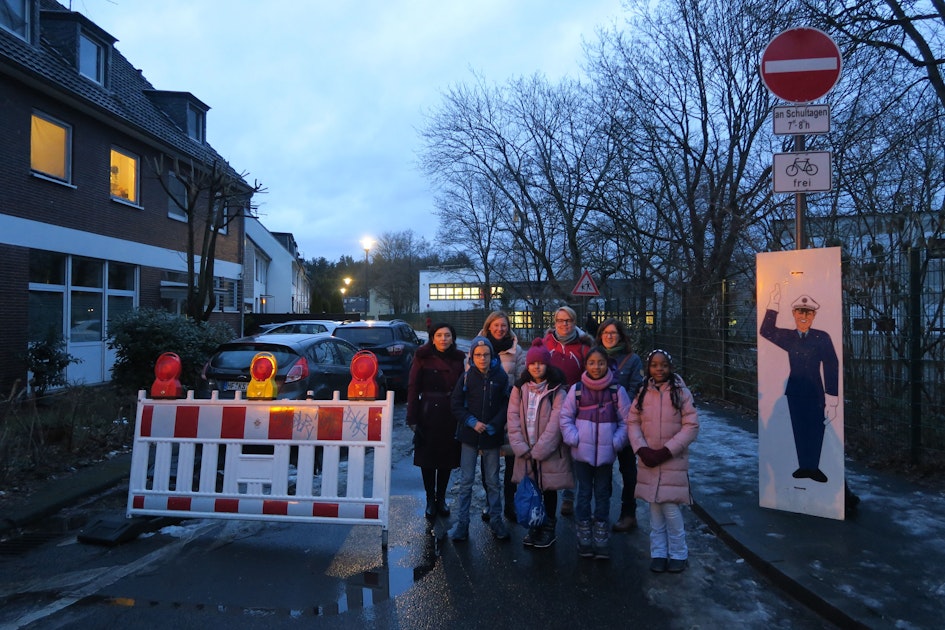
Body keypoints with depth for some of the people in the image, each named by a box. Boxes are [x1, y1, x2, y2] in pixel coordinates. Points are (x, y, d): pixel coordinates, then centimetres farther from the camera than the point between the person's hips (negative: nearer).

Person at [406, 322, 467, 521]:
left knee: (447, 459, 11)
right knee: (428, 459, 7)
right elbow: (413, 388, -5)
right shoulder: (423, 357, -4)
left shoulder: (459, 359, 3)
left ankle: (441, 498, 27)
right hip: (428, 415, -2)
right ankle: (430, 500, 22)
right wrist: (412, 418, -10)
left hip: (450, 416, 2)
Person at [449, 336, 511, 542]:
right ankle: (461, 523, 14)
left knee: (493, 481, 10)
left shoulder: (501, 377, -3)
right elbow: (457, 406, 1)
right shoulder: (466, 377, -2)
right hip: (469, 436, 0)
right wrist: (473, 422, -12)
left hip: (492, 436, 0)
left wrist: (492, 427, -10)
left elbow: (506, 406, -1)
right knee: (466, 482, 5)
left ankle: (496, 521, 23)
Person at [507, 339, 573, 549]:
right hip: (526, 452, 4)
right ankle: (534, 526, 32)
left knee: (549, 490, 10)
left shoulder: (557, 391, -10)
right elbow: (513, 418, -2)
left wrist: (538, 450, -16)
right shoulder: (519, 389, 2)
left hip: (550, 452, -3)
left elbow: (555, 423, -16)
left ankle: (549, 528, 28)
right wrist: (521, 448, -11)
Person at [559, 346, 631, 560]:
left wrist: (616, 441, -8)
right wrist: (573, 439, -8)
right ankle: (584, 540, 21)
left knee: (603, 494, 10)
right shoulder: (577, 389, -3)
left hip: (606, 453, 0)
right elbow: (565, 417, 2)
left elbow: (626, 421, 1)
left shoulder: (617, 390, -4)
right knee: (584, 493, 10)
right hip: (582, 452, 0)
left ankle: (601, 540, 20)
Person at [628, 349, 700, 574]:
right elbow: (632, 422, 4)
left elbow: (691, 426, -8)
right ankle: (658, 553, 25)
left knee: (670, 507, -5)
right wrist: (642, 449, -11)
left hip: (674, 461, -3)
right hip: (648, 461, 3)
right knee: (655, 509, 10)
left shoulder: (681, 392, -5)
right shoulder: (642, 393, 4)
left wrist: (667, 450, -14)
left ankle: (678, 553, 16)